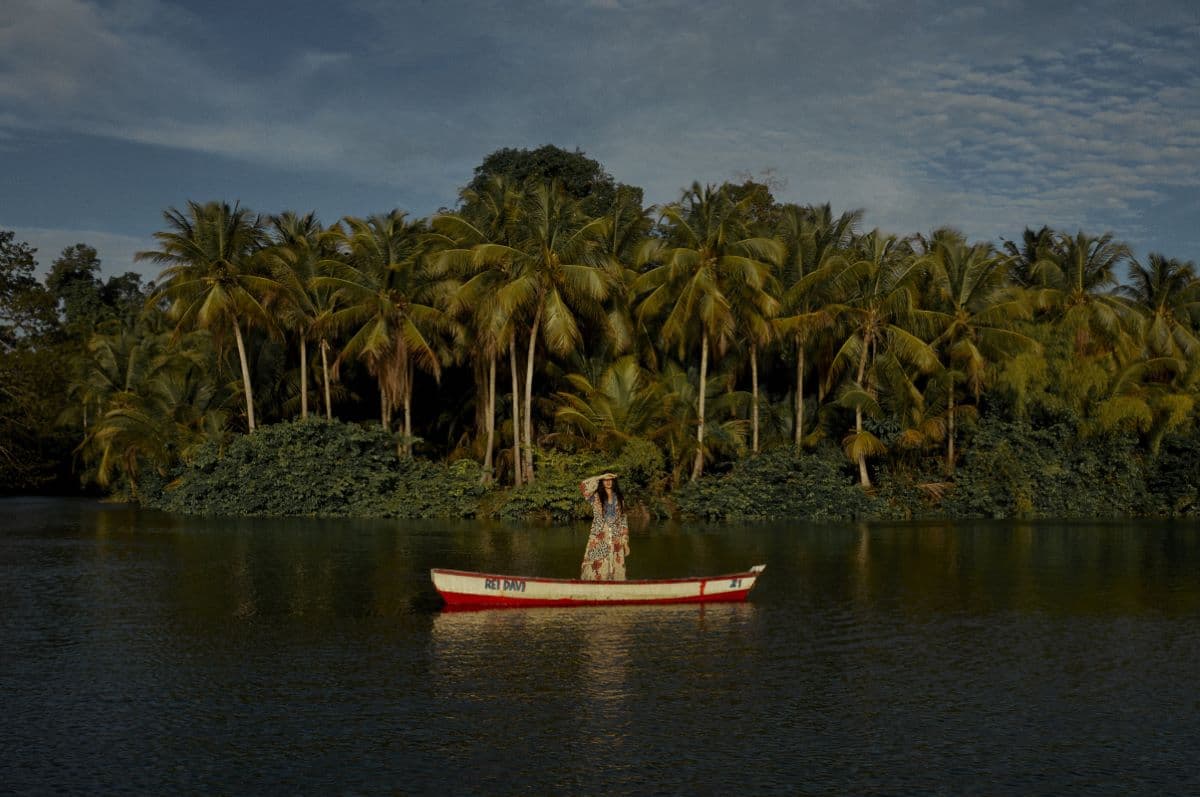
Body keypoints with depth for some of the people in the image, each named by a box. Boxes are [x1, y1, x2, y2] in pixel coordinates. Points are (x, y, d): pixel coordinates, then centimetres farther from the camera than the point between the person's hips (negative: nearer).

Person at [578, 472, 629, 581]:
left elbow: (623, 520, 12)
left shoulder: (619, 498, 11)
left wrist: (625, 542, 7)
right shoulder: (596, 497, 3)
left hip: (616, 541, 3)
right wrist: (601, 477, -9)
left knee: (616, 570, 2)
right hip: (599, 541, -3)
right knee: (597, 570, -9)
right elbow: (583, 485, -16)